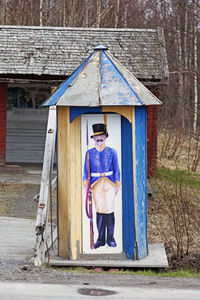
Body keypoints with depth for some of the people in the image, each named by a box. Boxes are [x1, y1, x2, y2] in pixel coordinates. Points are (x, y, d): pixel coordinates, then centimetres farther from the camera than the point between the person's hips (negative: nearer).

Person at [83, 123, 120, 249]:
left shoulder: (112, 152, 4)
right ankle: (101, 239, 9)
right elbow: (86, 170, 7)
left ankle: (110, 239, 8)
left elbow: (116, 170, 7)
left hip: (109, 184, 0)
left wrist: (117, 185, 3)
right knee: (100, 211, 0)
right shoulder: (90, 153, 5)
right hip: (96, 185, 1)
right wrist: (86, 185, 0)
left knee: (109, 210, -4)